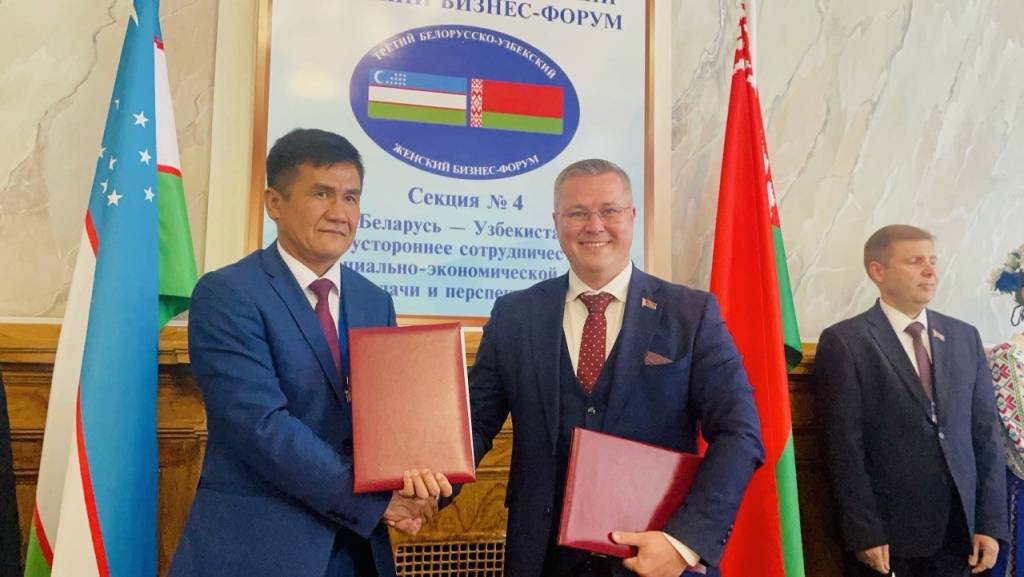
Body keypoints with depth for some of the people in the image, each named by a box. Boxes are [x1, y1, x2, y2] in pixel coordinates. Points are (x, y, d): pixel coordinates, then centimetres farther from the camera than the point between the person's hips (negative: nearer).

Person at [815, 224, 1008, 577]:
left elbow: (986, 434, 7)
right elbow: (845, 448, -12)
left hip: (958, 535, 5)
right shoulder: (844, 342, -9)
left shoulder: (965, 338, 8)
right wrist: (864, 534, -13)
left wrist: (991, 524, 2)